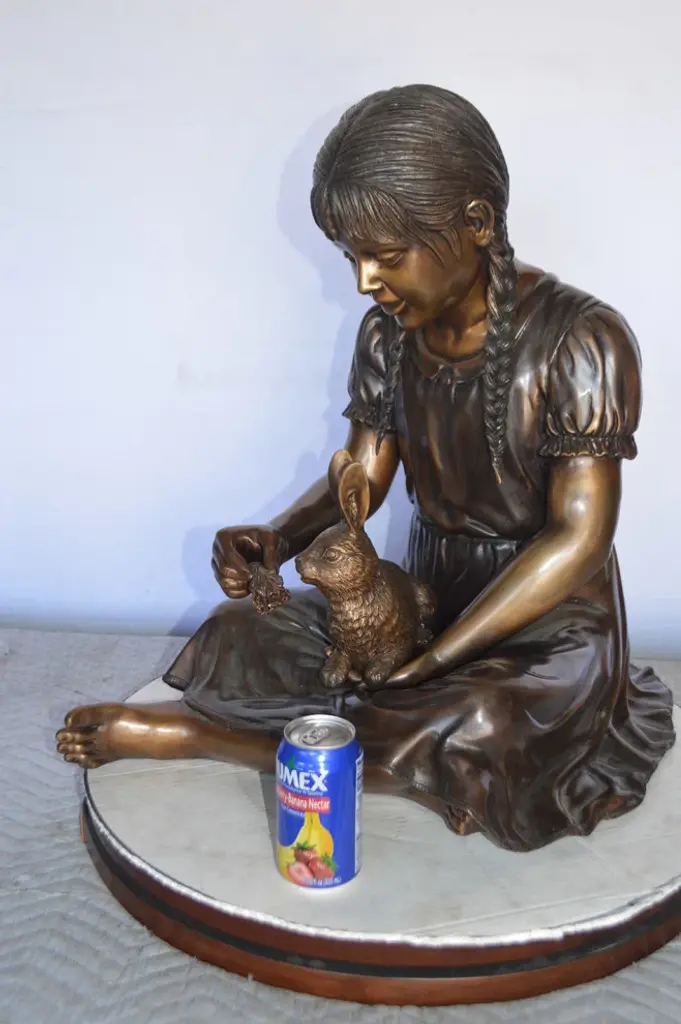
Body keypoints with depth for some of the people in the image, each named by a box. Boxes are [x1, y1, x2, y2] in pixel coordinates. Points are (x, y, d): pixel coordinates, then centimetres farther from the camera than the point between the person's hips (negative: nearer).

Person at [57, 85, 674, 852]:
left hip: (550, 617, -4)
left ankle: (197, 734, -19)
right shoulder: (387, 333, 0)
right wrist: (279, 540, -20)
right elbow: (361, 477, 3)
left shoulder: (579, 339, -18)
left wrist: (430, 664, -25)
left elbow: (579, 537, -21)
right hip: (424, 592, 5)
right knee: (239, 639, -10)